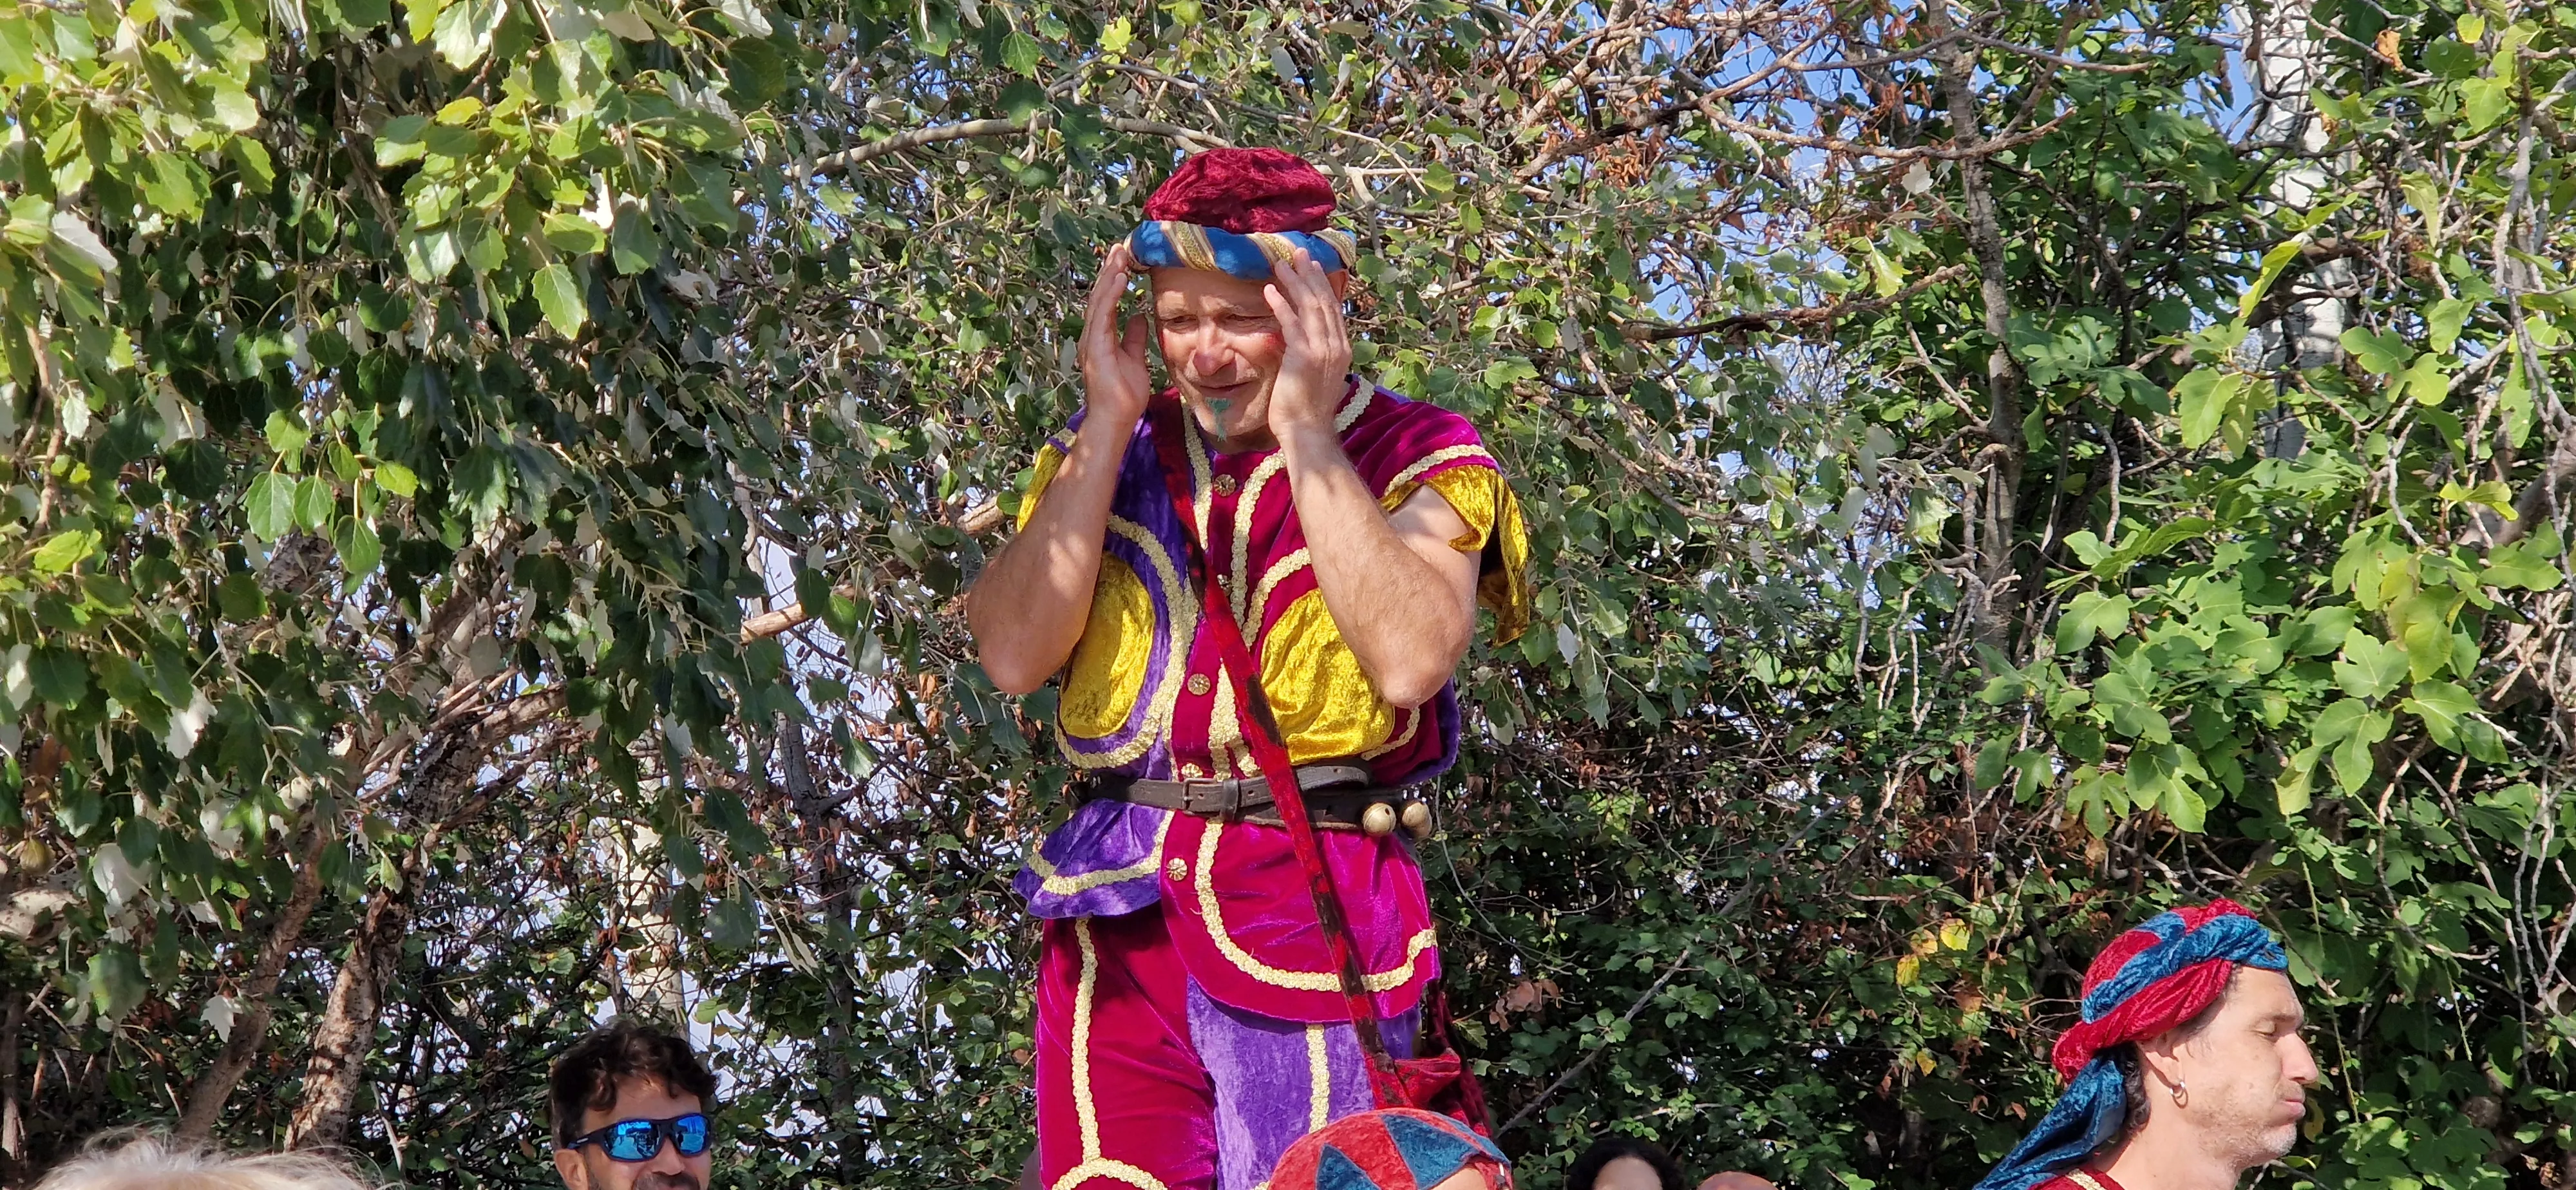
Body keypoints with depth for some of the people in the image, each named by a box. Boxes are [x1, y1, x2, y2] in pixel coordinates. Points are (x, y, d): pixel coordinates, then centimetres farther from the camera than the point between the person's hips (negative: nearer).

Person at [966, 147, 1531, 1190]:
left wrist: (1305, 431, -13)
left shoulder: (1417, 457, 1)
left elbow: (1411, 661, -17)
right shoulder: (1112, 449, 11)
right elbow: (1013, 657, -2)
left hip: (1320, 909, -3)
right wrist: (1110, 423, -4)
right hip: (1119, 909, 3)